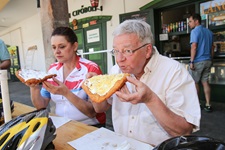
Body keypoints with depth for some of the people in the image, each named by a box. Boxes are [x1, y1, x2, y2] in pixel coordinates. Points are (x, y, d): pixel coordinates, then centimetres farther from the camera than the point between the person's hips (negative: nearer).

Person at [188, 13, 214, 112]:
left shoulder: (195, 31, -9)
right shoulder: (209, 32, 15)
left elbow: (194, 47, -18)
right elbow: (212, 48, 17)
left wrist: (191, 62, -16)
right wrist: (210, 60, 23)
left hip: (198, 61, -7)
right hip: (207, 61, 7)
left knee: (195, 83, 5)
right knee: (205, 82, 9)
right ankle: (208, 105, 10)